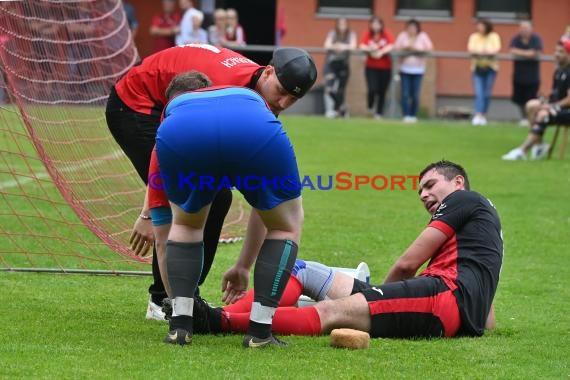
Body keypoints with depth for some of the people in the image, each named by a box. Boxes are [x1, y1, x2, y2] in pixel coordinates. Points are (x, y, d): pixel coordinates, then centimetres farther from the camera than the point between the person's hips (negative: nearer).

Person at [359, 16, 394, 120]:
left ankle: (379, 113, 14)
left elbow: (390, 46, -13)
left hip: (385, 67, 0)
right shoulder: (367, 35, 0)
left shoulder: (387, 34, -1)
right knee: (372, 89, -13)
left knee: (382, 91, 1)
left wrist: (381, 52, -29)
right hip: (371, 67, 0)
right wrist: (370, 49, -30)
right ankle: (370, 107, 15)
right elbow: (362, 46, -11)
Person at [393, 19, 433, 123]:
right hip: (405, 69, 0)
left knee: (415, 95, 0)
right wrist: (405, 47, -19)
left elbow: (429, 48, -5)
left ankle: (413, 115, 11)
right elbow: (396, 47, -2)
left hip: (418, 70, 0)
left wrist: (416, 48, -13)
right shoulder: (403, 35, 2)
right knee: (405, 94, -6)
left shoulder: (423, 36, 1)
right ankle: (406, 115, -3)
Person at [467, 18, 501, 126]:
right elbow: (470, 48, -10)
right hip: (477, 68, 0)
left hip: (490, 68, 0)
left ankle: (483, 115, 15)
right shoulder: (474, 37, 4)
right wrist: (481, 51, -30)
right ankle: (478, 115, -18)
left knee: (487, 94, 4)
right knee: (478, 93, -11)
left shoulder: (494, 36, 2)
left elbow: (497, 48, -13)